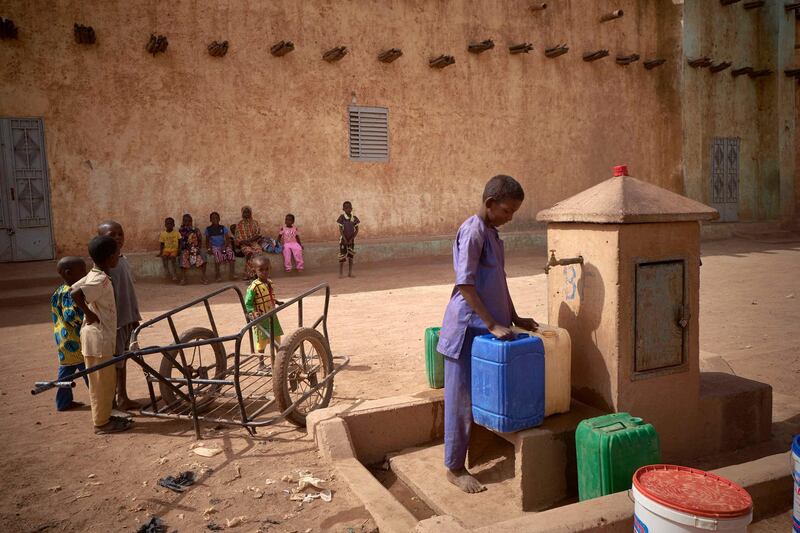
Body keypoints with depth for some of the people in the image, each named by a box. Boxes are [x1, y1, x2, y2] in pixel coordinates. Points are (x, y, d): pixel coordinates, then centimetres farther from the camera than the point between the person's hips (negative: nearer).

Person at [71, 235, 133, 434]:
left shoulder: (93, 275, 8)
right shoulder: (101, 280, -21)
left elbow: (73, 288, 13)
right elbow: (75, 294, -32)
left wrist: (90, 312, 13)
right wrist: (89, 314, -19)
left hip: (101, 335, 9)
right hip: (98, 336, -9)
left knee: (105, 380, 18)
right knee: (102, 380, 2)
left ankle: (104, 416, 29)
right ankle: (102, 423, 12)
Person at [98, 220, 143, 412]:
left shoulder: (124, 260, 10)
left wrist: (135, 316, 18)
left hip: (127, 319, 8)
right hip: (113, 321, -8)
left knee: (123, 360, 17)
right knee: (114, 363, 0)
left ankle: (123, 398, 28)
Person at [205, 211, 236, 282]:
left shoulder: (223, 228, 9)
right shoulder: (208, 229, 9)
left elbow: (228, 239, 2)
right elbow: (207, 241, 12)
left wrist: (225, 246, -16)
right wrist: (209, 249, -6)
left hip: (223, 246, 1)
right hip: (214, 247, -1)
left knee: (230, 252, -31)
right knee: (217, 254, -37)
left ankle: (231, 274, -26)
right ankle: (217, 275, -25)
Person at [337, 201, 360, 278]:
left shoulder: (354, 218, -1)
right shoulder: (342, 217, -7)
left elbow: (356, 230, 0)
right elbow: (340, 229, -9)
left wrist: (351, 239, -9)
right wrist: (345, 239, -15)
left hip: (351, 240, 3)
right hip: (343, 239, -3)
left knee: (351, 256, 6)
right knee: (342, 256, -1)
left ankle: (350, 273, 13)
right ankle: (341, 273, 6)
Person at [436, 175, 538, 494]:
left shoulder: (492, 233, 12)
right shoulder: (472, 232, -16)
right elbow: (465, 286, -21)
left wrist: (514, 318, 15)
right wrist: (493, 325, -22)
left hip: (486, 329, 9)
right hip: (468, 330, -9)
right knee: (461, 401, 1)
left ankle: (466, 456, 29)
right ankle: (454, 468, 14)